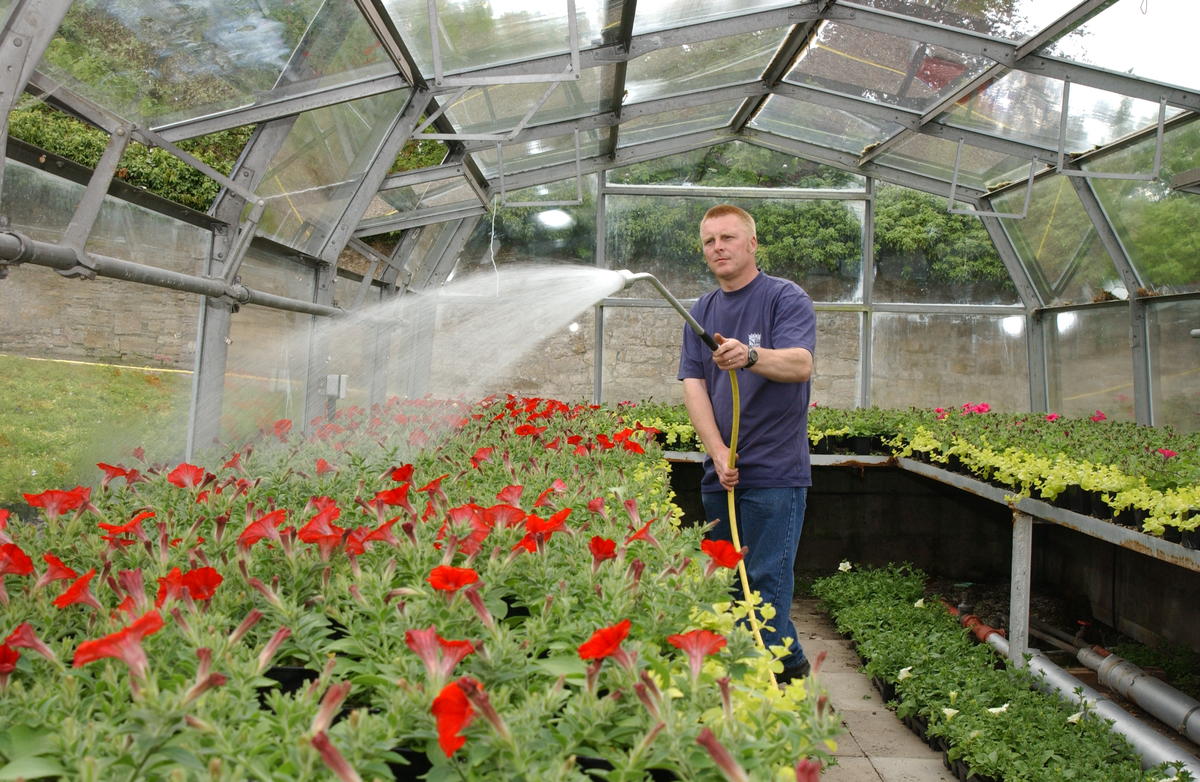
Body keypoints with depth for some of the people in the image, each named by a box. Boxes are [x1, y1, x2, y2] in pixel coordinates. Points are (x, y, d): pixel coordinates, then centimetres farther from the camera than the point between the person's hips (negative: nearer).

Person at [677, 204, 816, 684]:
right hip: (720, 472, 7)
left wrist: (751, 356, -41)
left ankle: (779, 672, 6)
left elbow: (800, 363, -21)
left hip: (774, 471, -6)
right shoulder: (701, 312, 14)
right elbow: (693, 385, 5)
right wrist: (718, 452, -9)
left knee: (766, 581, -7)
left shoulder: (786, 299, -4)